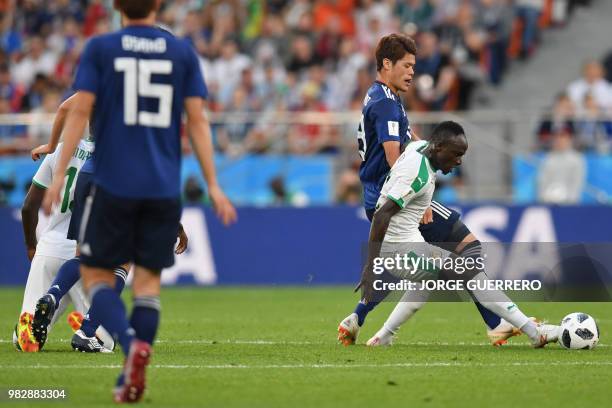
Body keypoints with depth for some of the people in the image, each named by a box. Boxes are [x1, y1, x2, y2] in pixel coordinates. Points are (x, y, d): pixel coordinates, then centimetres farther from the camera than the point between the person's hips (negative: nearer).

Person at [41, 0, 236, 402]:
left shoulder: (100, 48, 0)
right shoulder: (183, 52, 5)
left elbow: (80, 112, -5)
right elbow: (197, 120, 2)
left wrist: (59, 175, -2)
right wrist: (213, 186, 4)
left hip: (113, 185, -2)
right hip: (164, 188, 2)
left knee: (96, 275, 7)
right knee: (148, 280, 8)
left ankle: (132, 343, -19)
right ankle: (131, 380, -1)